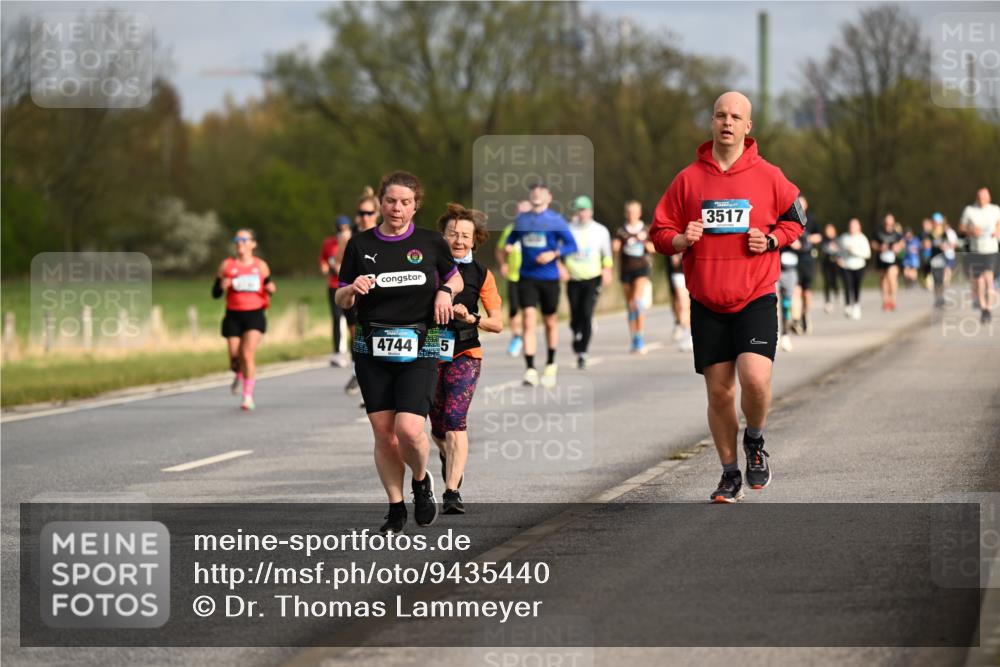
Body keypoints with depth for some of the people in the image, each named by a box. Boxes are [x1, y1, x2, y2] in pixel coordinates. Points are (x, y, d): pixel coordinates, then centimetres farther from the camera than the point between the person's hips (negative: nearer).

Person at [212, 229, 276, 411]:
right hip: (233, 315, 1)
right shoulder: (227, 265, 2)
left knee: (248, 354, -17)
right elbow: (215, 293, 3)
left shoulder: (261, 266, 4)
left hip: (255, 315, -1)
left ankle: (248, 396, -9)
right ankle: (239, 376, 40)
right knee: (235, 357, 2)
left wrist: (271, 289, -7)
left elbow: (268, 286, 17)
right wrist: (222, 286, -19)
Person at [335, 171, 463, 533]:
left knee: (408, 429, -16)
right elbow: (340, 300, 9)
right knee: (383, 433, 0)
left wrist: (445, 291, -2)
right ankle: (396, 510, 13)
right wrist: (353, 290, -14)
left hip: (418, 350, -2)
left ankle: (421, 480, 15)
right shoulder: (360, 245, 5)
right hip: (372, 349, 2)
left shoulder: (431, 242, 4)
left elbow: (455, 278, 20)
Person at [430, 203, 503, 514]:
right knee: (437, 428, 11)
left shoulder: (481, 274, 2)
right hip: (430, 353, 2)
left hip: (465, 353, -2)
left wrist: (472, 318, -15)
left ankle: (452, 492, -23)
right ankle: (449, 456, 48)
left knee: (455, 418, -20)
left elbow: (497, 323, 2)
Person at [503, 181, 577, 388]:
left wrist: (553, 254, -22)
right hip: (527, 278, 1)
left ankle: (551, 365, 34)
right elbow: (512, 237, 21)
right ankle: (530, 370, -18)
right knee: (529, 321, -13)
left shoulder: (556, 220, -3)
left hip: (549, 278, -1)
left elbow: (572, 245, -5)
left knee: (550, 322, 13)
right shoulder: (522, 219, 7)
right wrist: (508, 246, -2)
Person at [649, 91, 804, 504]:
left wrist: (771, 240, -6)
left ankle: (755, 441, 10)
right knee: (719, 391, 4)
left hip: (755, 299, -2)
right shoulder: (689, 179, 4)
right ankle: (730, 474, 19)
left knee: (755, 378, -20)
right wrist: (681, 240, -11)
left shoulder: (767, 176, 1)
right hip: (707, 304, 2)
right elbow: (660, 232, 10)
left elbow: (794, 219, 13)